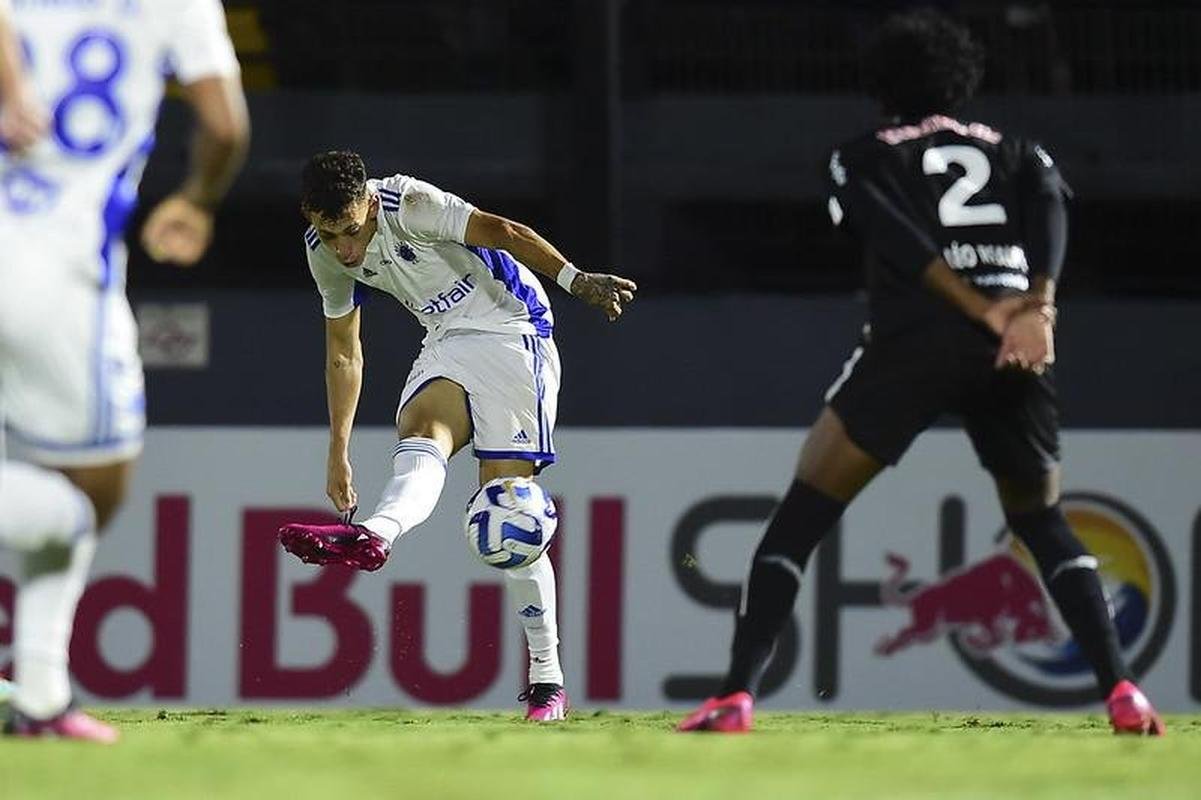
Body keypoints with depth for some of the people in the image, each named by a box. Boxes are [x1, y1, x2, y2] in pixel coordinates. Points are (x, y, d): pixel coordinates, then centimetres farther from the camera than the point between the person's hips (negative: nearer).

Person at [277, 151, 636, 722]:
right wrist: (338, 455, 14)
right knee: (420, 432, -28)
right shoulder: (324, 253, 2)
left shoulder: (409, 204, -21)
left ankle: (546, 679, -8)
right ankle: (370, 538, -56)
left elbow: (501, 232, -31)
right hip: (446, 346, 6)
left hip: (510, 330, -6)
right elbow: (344, 353, 14)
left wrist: (573, 278, -45)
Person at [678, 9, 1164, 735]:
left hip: (915, 341, -3)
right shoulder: (1019, 153, 23)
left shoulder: (863, 158, 17)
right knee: (1045, 524, 21)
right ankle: (1122, 691, 2)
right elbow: (1049, 208, 0)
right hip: (1017, 356, 3)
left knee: (800, 518, 5)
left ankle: (737, 695, -8)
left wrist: (986, 315, -11)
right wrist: (1037, 308, -15)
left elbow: (900, 240, -3)